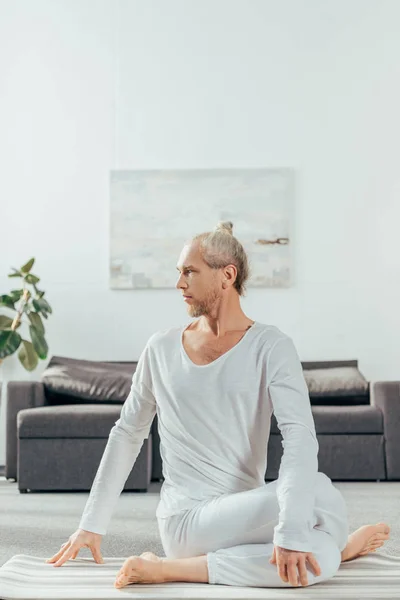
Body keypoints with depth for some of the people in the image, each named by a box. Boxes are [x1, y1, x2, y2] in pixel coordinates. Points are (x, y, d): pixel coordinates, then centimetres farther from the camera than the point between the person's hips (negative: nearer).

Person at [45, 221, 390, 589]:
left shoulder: (270, 347, -3)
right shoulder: (161, 349, 5)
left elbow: (300, 435, -17)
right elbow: (127, 434, 14)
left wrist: (291, 530, -32)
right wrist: (92, 524, 12)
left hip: (243, 515, 1)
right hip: (185, 521, -1)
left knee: (320, 560, -29)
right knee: (317, 492, -26)